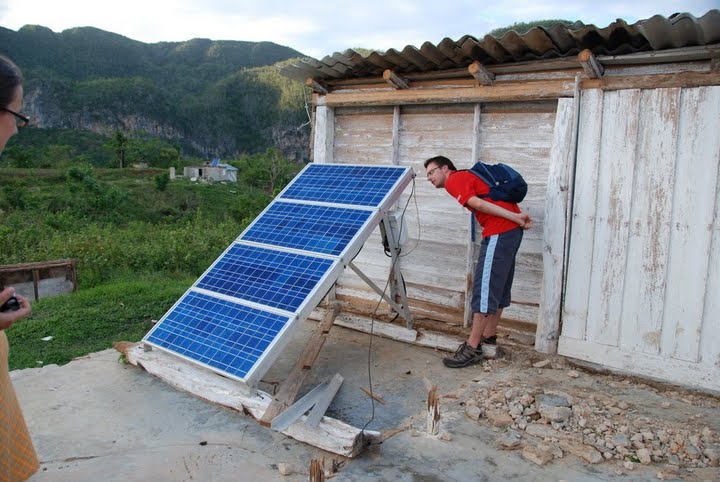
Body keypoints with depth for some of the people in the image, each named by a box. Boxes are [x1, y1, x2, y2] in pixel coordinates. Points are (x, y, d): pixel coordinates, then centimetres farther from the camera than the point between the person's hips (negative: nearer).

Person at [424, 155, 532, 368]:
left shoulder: (453, 180, -1)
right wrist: (518, 217, 1)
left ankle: (473, 348, -4)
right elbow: (496, 199, 15)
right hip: (512, 230, 10)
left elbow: (478, 203, -15)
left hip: (499, 232, -10)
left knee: (484, 289, -8)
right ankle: (489, 335, 28)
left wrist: (515, 217, -15)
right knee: (498, 287, 16)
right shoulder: (467, 177, 26)